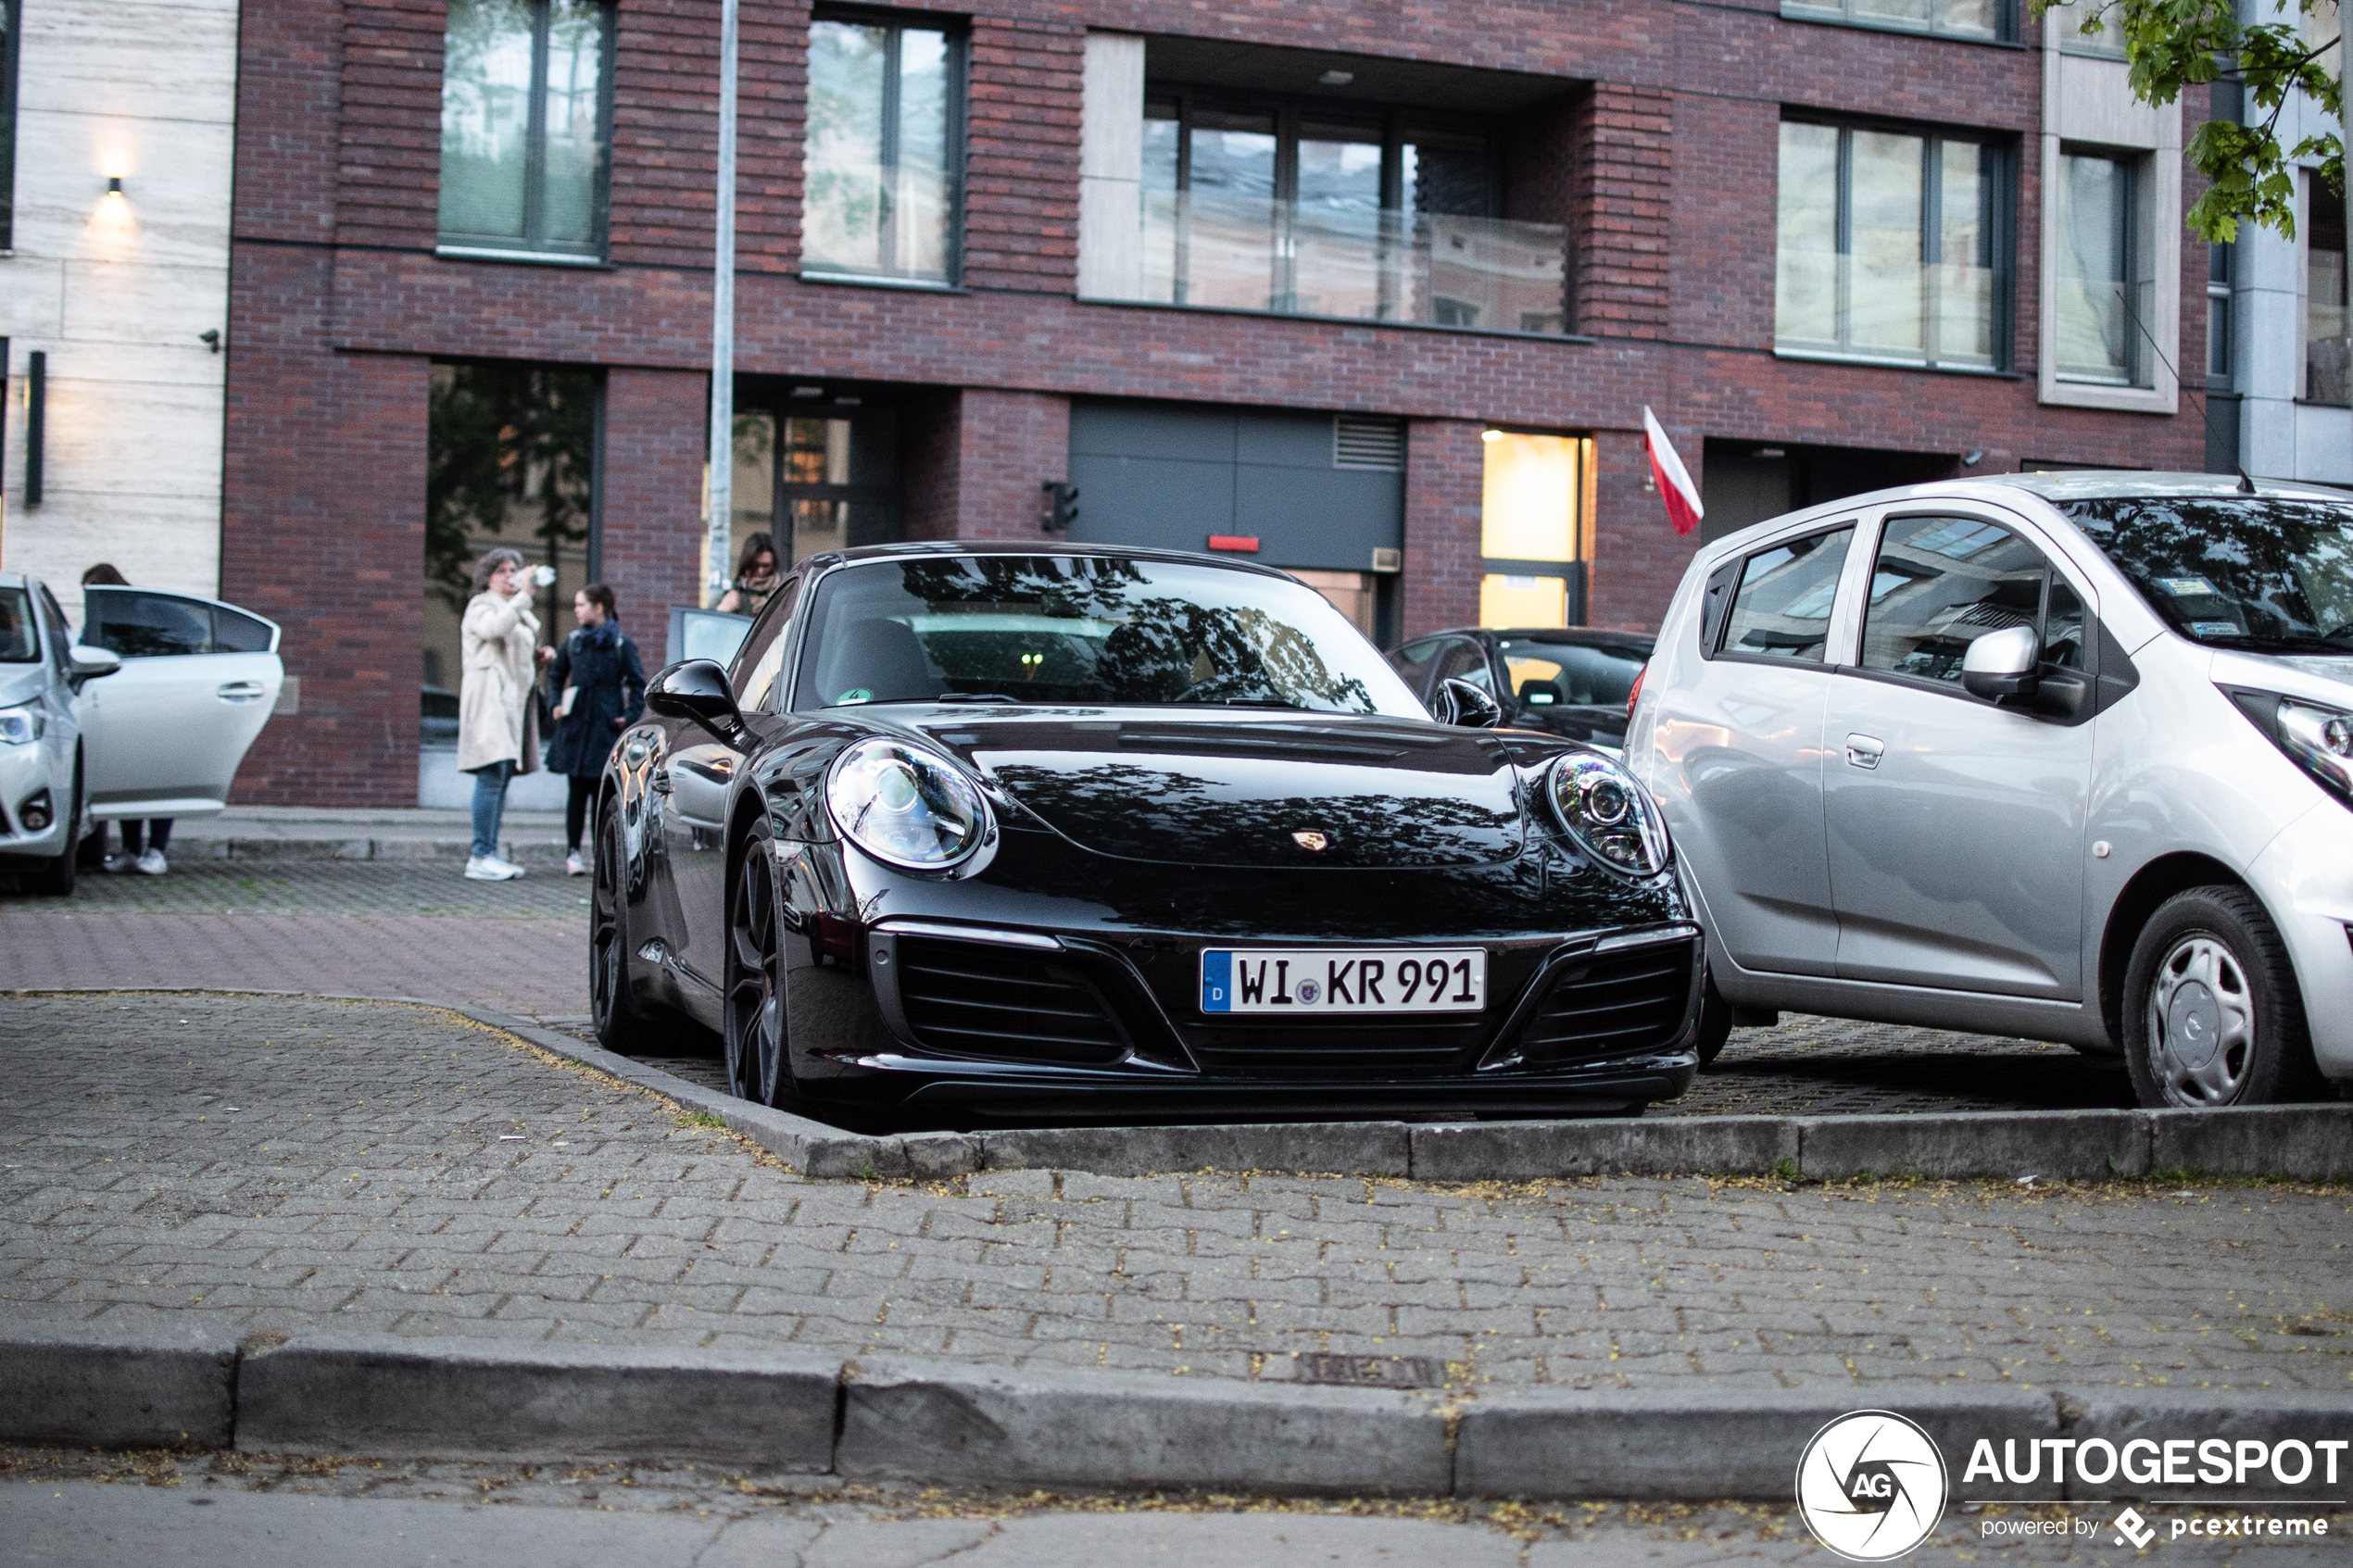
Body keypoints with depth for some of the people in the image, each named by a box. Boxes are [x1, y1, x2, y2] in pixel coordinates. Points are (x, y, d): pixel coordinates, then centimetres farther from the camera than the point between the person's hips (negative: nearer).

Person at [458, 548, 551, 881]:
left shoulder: (519, 613, 25)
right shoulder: (481, 606, -1)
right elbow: (494, 628, -24)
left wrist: (539, 657, 13)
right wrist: (524, 596, -26)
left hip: (513, 699, 9)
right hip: (489, 695, -9)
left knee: (502, 778, 6)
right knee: (492, 775, -16)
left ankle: (490, 854, 8)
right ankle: (479, 858, -19)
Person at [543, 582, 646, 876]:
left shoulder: (621, 645, -2)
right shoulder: (573, 641, 8)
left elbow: (638, 684, 0)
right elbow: (556, 675, 22)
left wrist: (630, 717, -9)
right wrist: (557, 705, 10)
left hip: (606, 728, -2)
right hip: (575, 726, 3)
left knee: (602, 791, -1)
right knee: (577, 791, 3)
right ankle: (573, 852, 7)